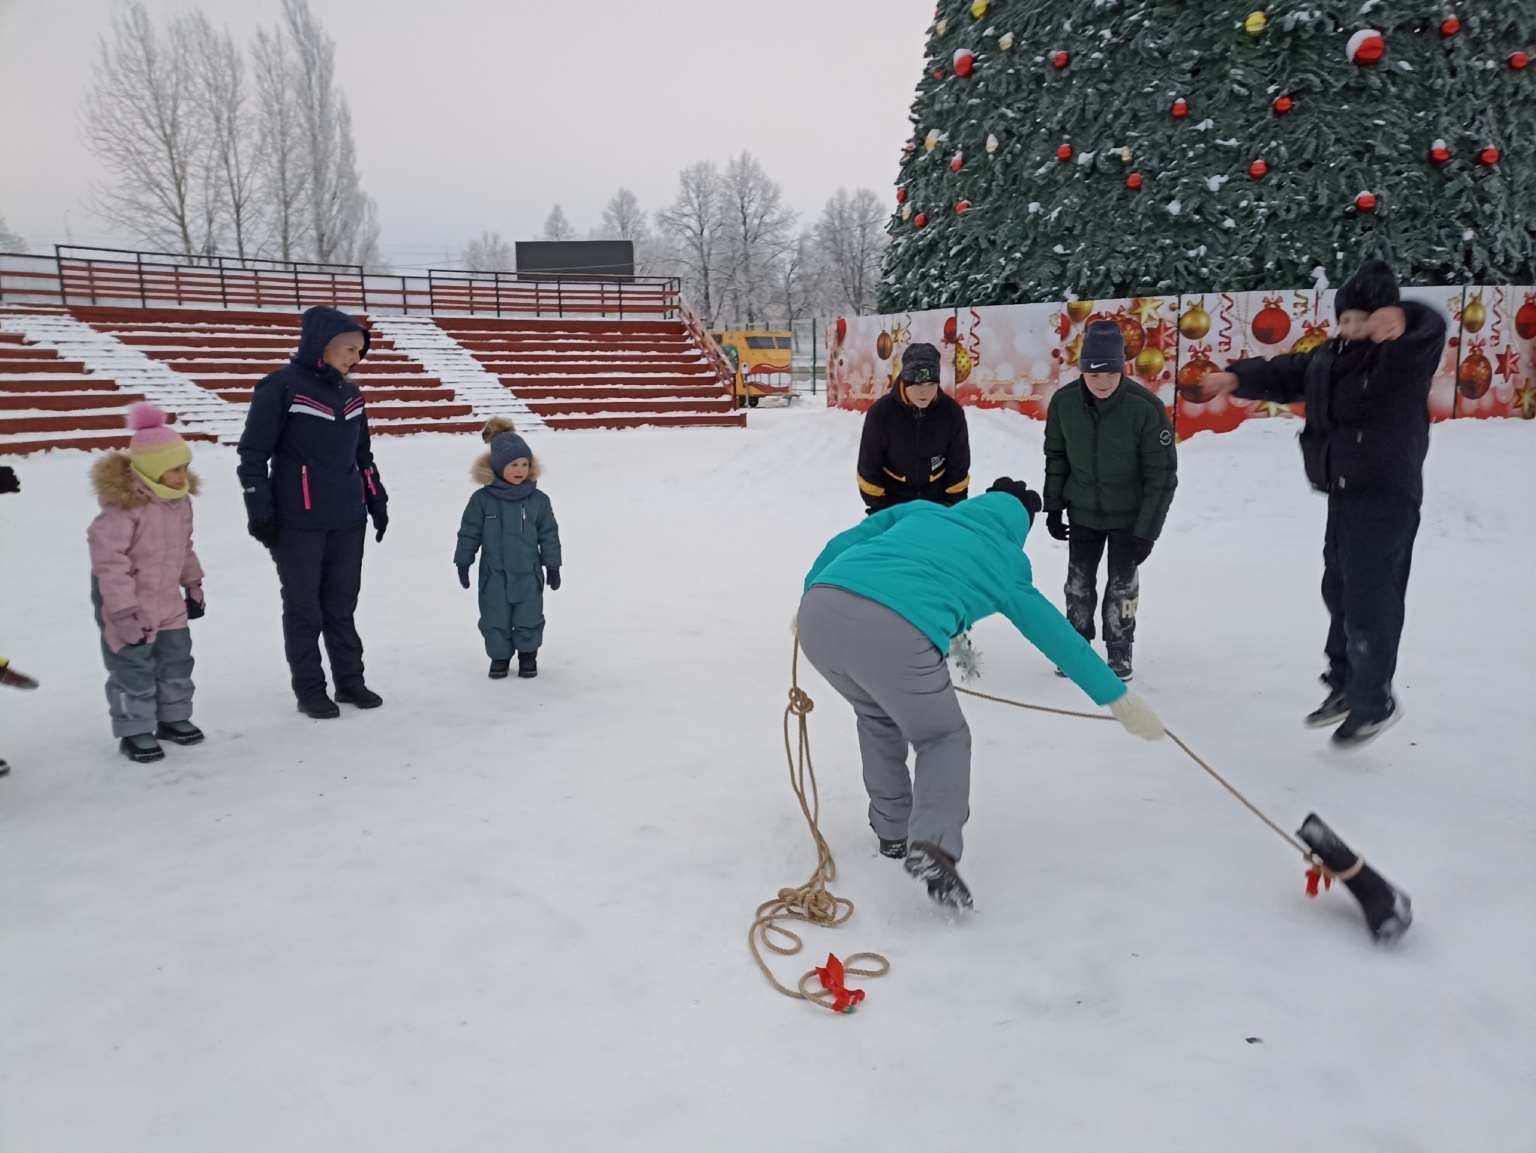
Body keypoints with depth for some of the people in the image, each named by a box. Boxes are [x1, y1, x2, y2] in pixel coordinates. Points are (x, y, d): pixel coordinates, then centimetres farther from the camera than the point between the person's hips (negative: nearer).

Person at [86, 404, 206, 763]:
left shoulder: (180, 499, 0)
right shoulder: (123, 505, -26)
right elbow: (108, 560, -26)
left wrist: (192, 585, 18)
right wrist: (123, 611, -27)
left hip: (168, 599, 8)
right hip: (128, 602, -8)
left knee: (177, 658, 15)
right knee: (134, 668, 0)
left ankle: (173, 717, 31)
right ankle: (135, 732, 13)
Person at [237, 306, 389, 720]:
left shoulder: (349, 392, 11)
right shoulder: (281, 387, -10)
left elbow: (363, 454, 19)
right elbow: (253, 454, -9)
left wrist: (377, 500, 18)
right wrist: (259, 511, -12)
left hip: (349, 519, 6)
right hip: (298, 522, -6)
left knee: (342, 605, 13)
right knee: (304, 608, 5)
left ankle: (350, 680, 23)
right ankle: (309, 689, 15)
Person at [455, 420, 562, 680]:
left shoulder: (538, 500, -5)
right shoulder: (482, 499, -8)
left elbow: (549, 534, 1)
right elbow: (469, 532, -1)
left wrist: (552, 566, 3)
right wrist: (463, 562, 1)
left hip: (528, 574, 0)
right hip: (494, 574, 0)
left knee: (529, 619, 10)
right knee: (495, 620, 10)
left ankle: (528, 654, 30)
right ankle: (499, 655, 28)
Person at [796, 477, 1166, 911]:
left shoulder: (920, 510, 30)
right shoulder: (1005, 565, 22)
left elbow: (842, 543, 26)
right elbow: (1059, 637, 27)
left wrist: (807, 601, 37)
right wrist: (1119, 697, 35)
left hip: (820, 613, 5)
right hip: (897, 636, -4)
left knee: (877, 718, 32)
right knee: (944, 738, 21)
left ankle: (892, 830, 39)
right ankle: (933, 843, -2)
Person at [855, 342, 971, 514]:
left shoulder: (952, 412, -15)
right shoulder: (880, 412, -19)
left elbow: (958, 466, -4)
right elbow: (869, 467, -10)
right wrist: (877, 508, -9)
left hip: (938, 504, 1)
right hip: (892, 505, -1)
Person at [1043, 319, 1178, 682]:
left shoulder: (1146, 408, -26)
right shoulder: (1064, 402, -17)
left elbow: (1162, 474, -19)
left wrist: (1146, 530, -19)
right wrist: (1053, 506, 3)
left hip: (1129, 514, -3)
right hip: (1082, 510, 3)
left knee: (1122, 582, 6)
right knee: (1078, 579, 12)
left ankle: (1119, 650, 25)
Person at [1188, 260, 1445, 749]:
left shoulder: (1402, 356, -13)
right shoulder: (1330, 357, 10)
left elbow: (1430, 328, -33)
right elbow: (1284, 375, 10)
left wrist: (1401, 319, -57)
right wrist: (1237, 378, -9)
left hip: (1386, 497, -8)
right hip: (1343, 495, 8)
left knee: (1369, 599, -8)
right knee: (1340, 591, 17)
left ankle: (1374, 702, 6)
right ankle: (1345, 686, 32)